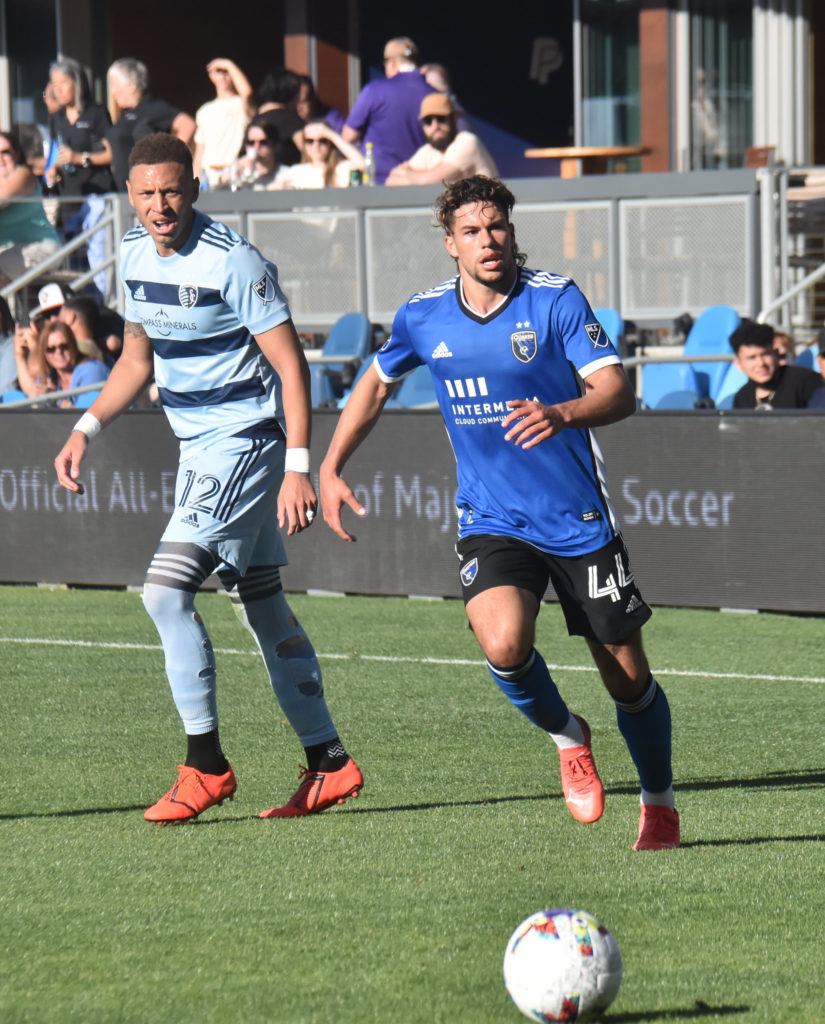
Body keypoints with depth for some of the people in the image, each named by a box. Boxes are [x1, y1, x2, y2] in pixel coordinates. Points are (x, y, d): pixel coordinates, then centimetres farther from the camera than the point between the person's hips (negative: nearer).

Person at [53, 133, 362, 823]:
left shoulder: (233, 262, -18)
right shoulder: (134, 254, 5)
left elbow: (290, 364, -17)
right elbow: (138, 359, 20)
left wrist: (298, 467, -22)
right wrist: (85, 430, 10)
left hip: (245, 442, -8)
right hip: (199, 449, 8)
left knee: (166, 590, -17)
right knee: (263, 605, 11)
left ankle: (206, 766, -10)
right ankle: (329, 764, 18)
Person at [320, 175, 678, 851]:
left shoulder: (555, 300, -10)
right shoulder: (424, 318, 1)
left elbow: (619, 391, -18)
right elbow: (377, 384, 20)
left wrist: (560, 414, -37)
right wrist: (330, 469, 14)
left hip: (579, 516, -1)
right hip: (491, 518, 2)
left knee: (627, 675, 4)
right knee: (503, 643, -26)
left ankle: (660, 804, 28)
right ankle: (566, 737, 5)